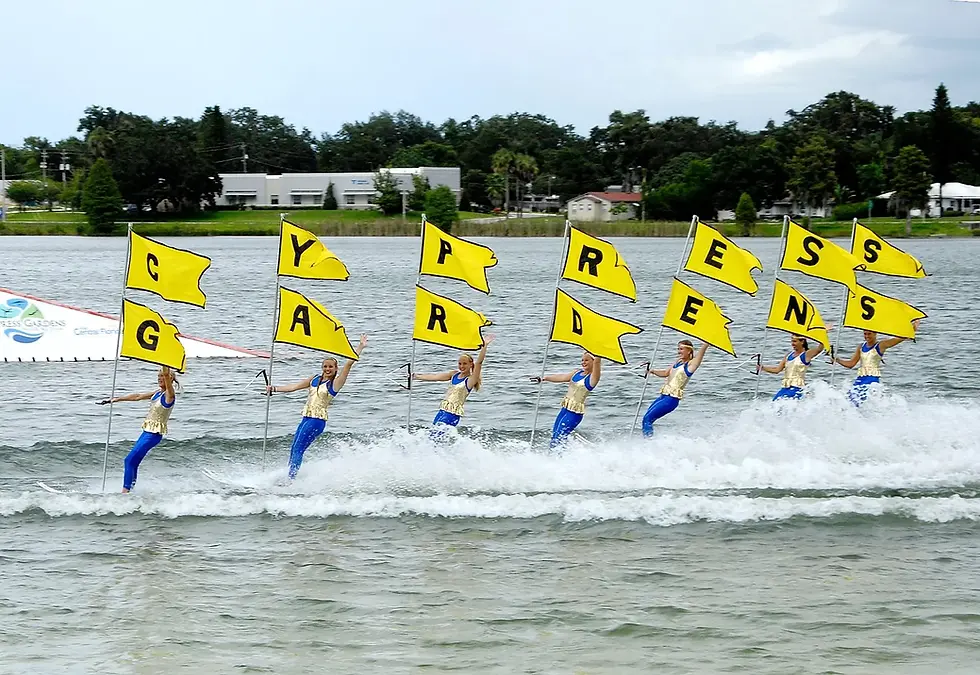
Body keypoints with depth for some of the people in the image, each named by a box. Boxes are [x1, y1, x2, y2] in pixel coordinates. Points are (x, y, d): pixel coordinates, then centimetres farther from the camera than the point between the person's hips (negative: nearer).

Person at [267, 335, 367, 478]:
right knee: (293, 450, 6)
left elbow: (349, 364, -10)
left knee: (298, 450, -12)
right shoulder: (315, 379, 15)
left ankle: (291, 479, -12)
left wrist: (360, 347, -13)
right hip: (306, 418, 7)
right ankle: (289, 476, 12)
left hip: (317, 420, -7)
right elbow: (295, 386, 17)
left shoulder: (335, 383, -4)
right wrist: (275, 389, 10)